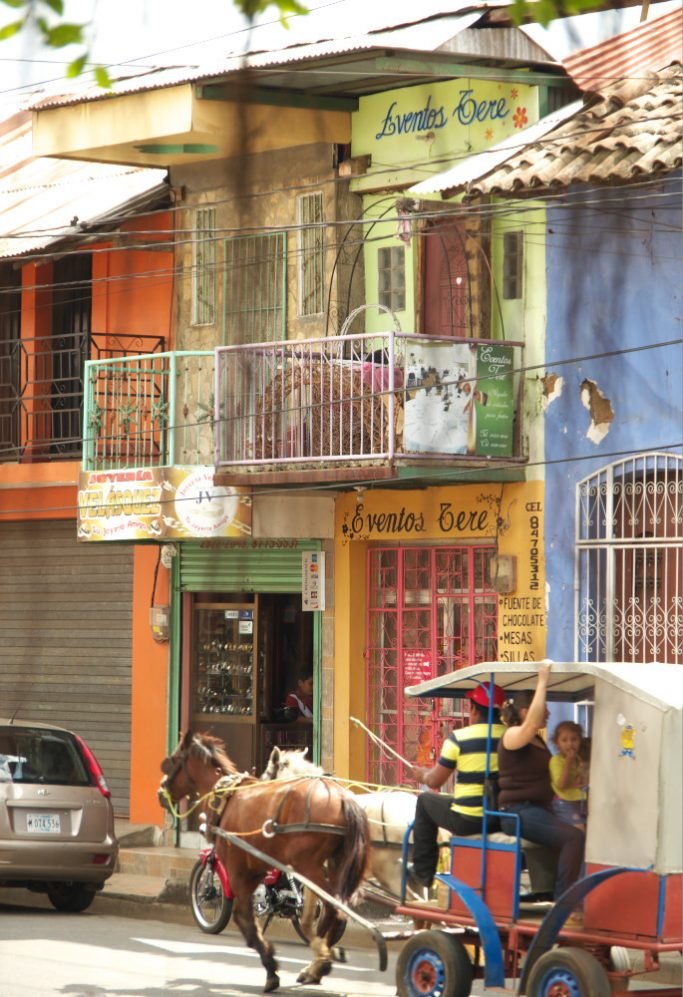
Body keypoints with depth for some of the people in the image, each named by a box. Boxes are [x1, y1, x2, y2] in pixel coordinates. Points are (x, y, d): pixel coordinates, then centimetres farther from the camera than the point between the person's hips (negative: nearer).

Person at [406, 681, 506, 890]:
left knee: (425, 801, 23)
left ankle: (422, 873, 26)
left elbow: (435, 782, -2)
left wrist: (422, 774, 23)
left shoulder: (459, 738, -11)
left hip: (468, 821, -4)